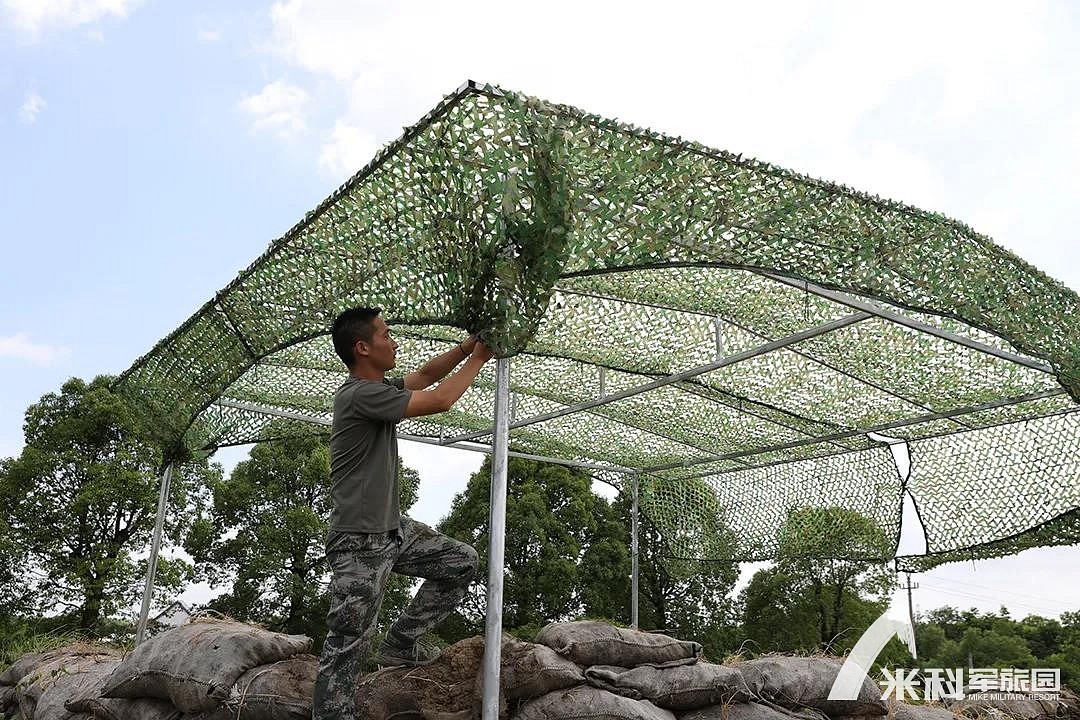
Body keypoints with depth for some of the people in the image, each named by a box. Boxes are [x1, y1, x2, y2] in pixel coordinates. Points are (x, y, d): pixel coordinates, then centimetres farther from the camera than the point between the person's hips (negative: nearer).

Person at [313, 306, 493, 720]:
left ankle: (401, 643, 18)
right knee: (348, 646, -5)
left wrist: (469, 345, 10)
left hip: (393, 529, 10)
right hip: (359, 542, -9)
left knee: (461, 561, 12)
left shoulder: (379, 388, 10)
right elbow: (440, 401, -18)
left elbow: (427, 375, 21)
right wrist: (478, 359, -4)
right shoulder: (361, 394, -20)